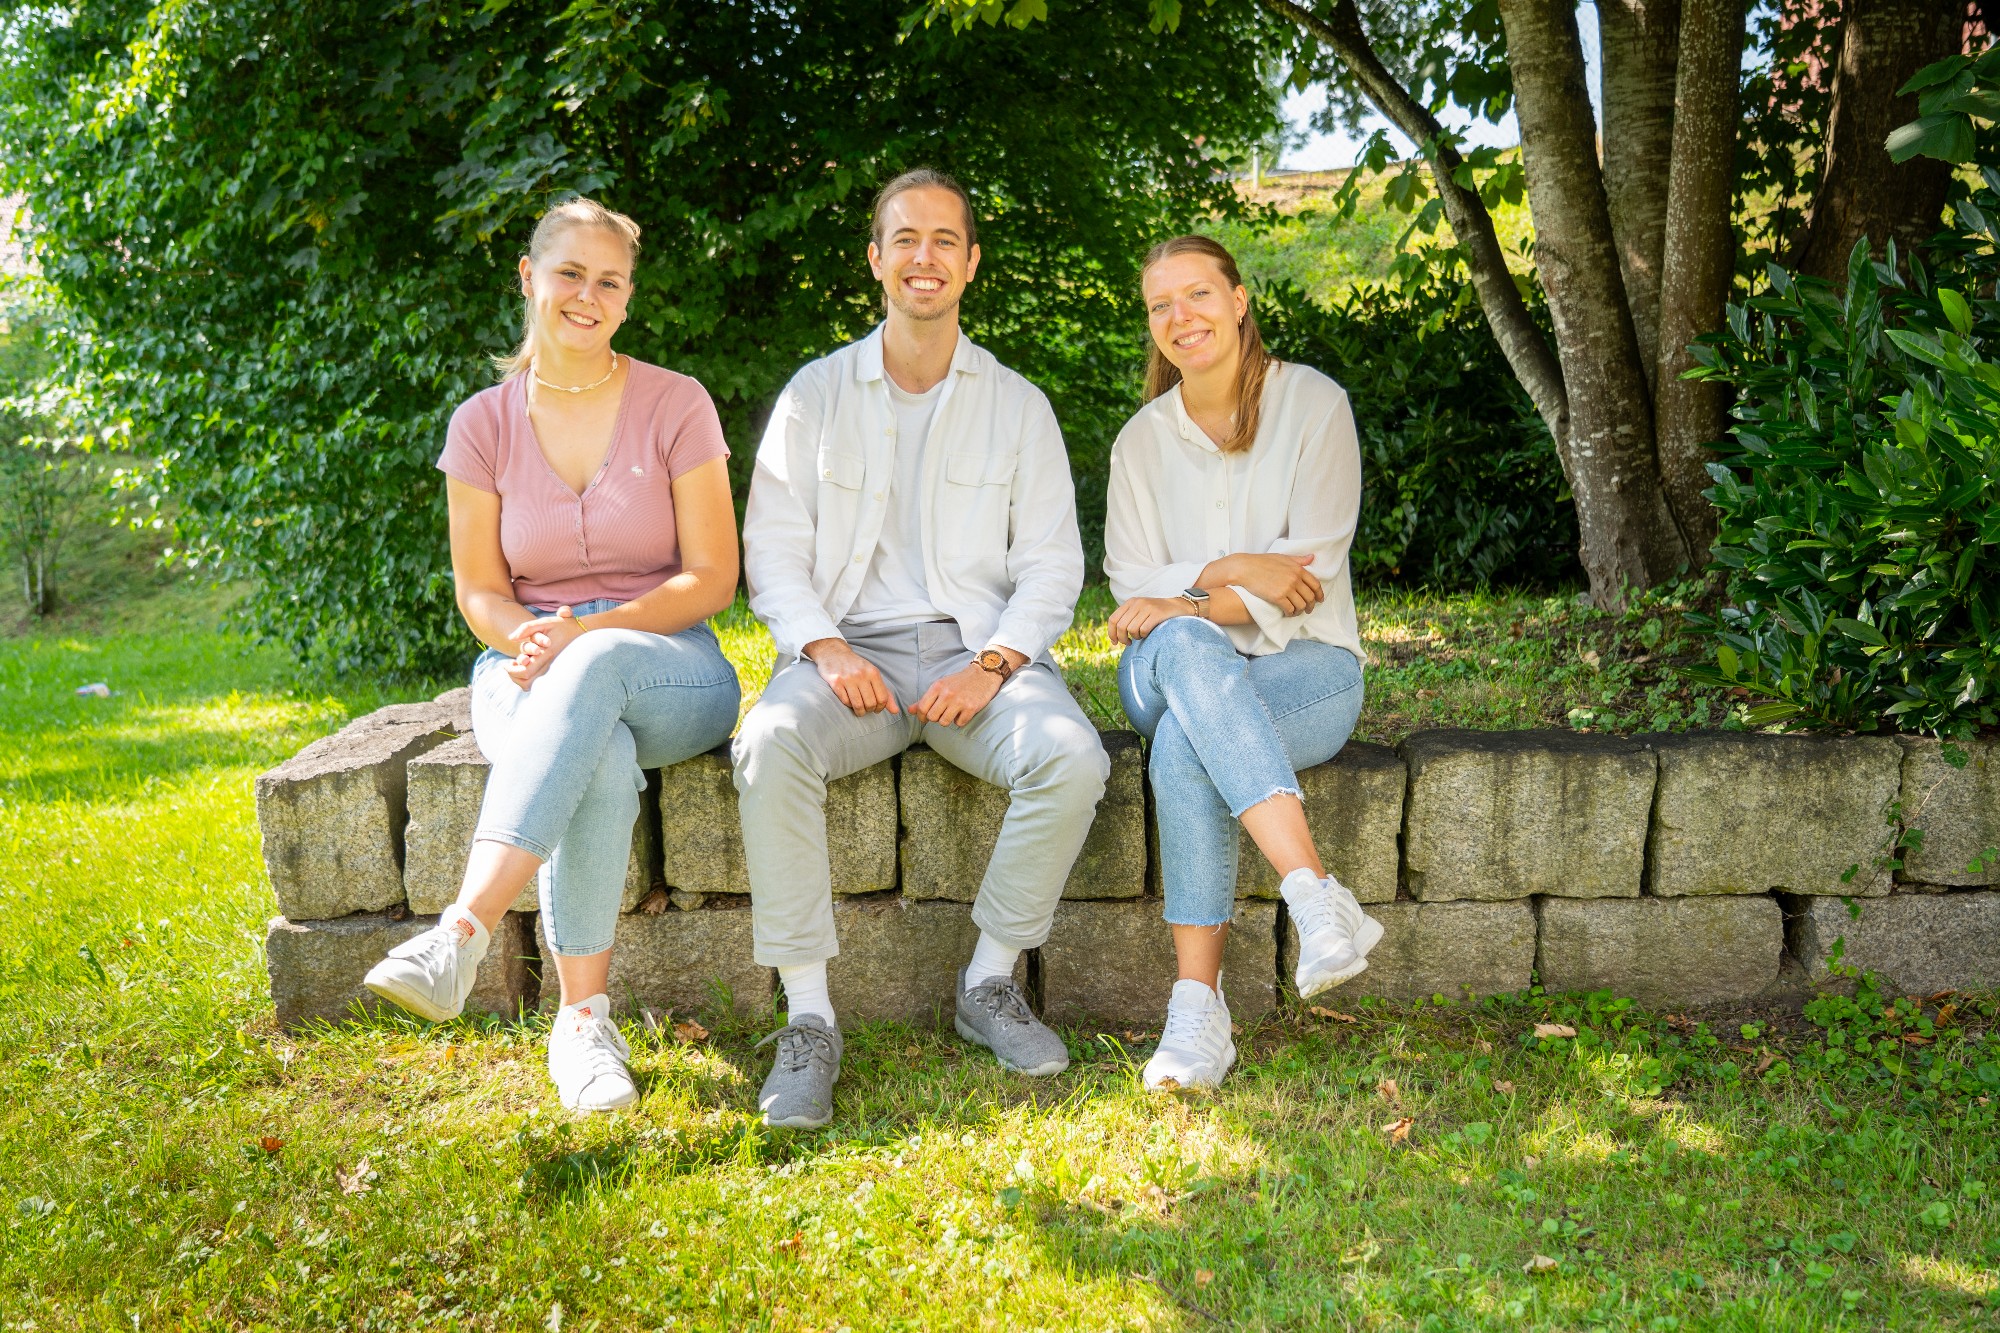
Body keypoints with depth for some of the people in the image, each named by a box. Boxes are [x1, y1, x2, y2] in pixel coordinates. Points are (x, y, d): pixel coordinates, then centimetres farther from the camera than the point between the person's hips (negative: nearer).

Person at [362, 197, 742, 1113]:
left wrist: (581, 634, -18)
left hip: (669, 674, -1)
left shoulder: (675, 405, 0)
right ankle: (582, 1018, -29)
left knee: (594, 669, -40)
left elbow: (711, 579, -4)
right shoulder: (484, 424, 6)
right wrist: (522, 637, -17)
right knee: (599, 767, -37)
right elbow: (479, 590, 8)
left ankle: (462, 931, -47)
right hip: (532, 677, 1)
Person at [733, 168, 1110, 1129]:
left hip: (979, 650, 1)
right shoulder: (817, 394, 12)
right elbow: (772, 553, 6)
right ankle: (808, 1018, -25)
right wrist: (826, 650, -14)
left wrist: (991, 664, -12)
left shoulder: (1017, 406, 13)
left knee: (1072, 758, -30)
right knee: (771, 744, -34)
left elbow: (1051, 563, 6)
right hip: (850, 652, 0)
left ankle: (990, 984, -9)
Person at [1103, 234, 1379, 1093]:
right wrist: (1233, 571, -15)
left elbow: (1313, 567, -8)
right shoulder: (1143, 440, 11)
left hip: (1304, 667, -2)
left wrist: (1189, 601, -20)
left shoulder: (1314, 406, 1)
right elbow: (1133, 587, 4)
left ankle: (1199, 1008, -35)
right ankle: (1318, 898, -46)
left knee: (1185, 743, -37)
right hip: (1172, 674, 2)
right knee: (1184, 649, -38)